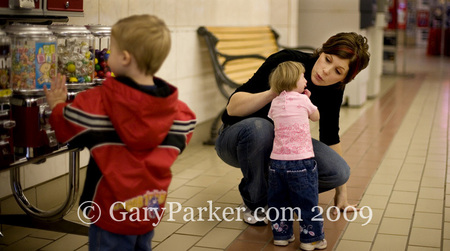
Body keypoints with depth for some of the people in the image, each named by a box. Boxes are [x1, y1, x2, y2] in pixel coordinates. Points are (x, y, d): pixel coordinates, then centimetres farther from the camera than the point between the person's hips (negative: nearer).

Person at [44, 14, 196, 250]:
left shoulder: (99, 100, -20)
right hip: (152, 208, 5)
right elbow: (178, 142, 8)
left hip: (113, 211, -5)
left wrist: (58, 106, 10)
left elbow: (68, 129, -8)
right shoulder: (175, 105, -5)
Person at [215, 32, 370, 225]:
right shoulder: (287, 61, -25)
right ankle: (254, 203, -15)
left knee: (339, 172, -19)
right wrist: (274, 93, -44)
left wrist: (341, 191, 5)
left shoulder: (333, 89, -11)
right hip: (238, 139, -4)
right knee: (259, 127, -40)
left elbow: (330, 136, 3)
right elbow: (232, 107, -28)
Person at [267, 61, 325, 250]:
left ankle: (281, 235, 23)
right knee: (307, 202, 5)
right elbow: (316, 117, 12)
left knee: (278, 200, 16)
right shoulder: (303, 100, -3)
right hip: (301, 161, -4)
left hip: (276, 161, 4)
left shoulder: (275, 103, 7)